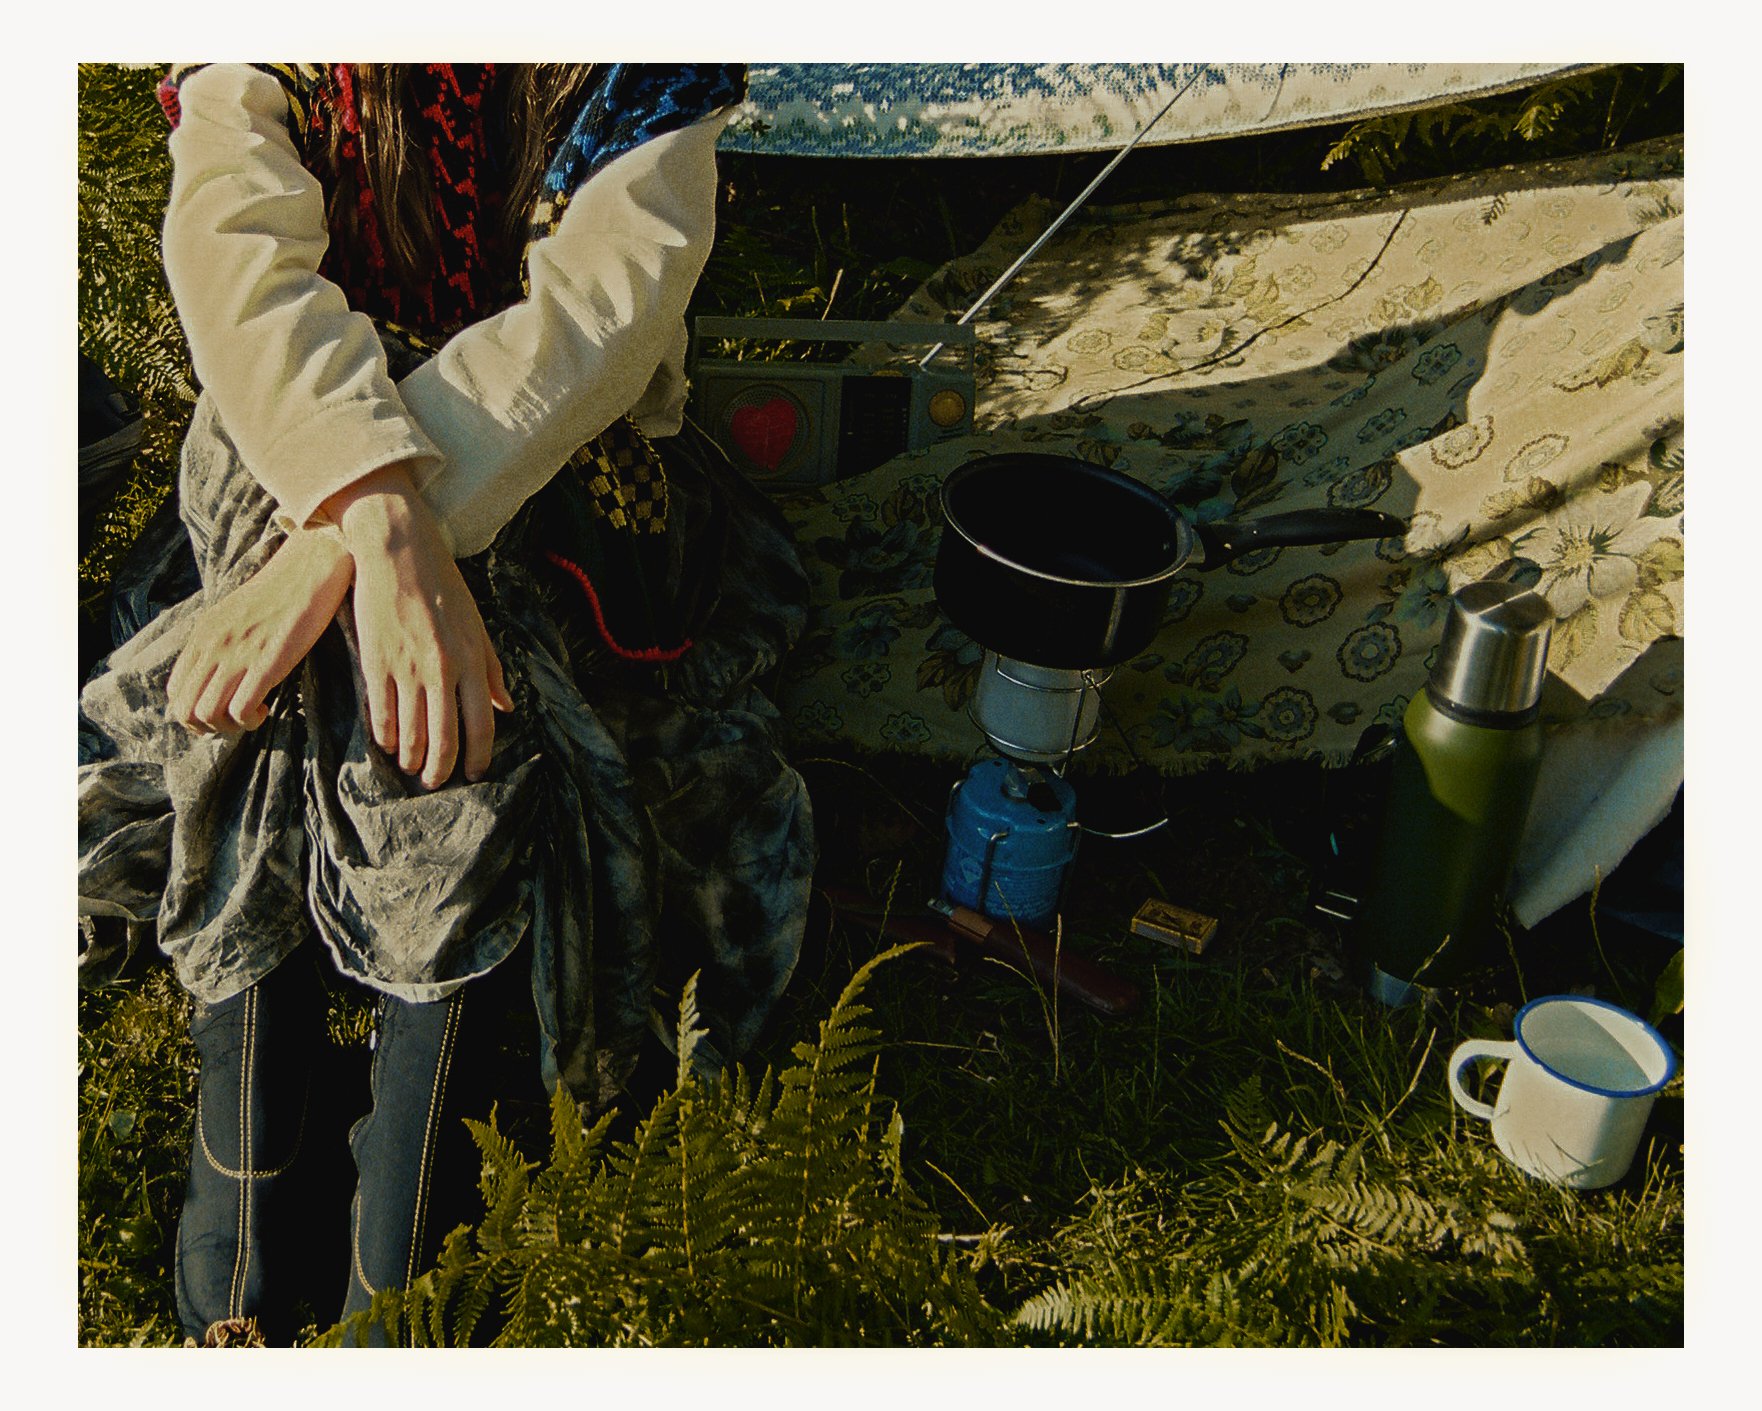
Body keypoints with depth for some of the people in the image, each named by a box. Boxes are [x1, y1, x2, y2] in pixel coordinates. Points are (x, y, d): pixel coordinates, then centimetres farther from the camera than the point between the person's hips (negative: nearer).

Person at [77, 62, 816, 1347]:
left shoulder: (655, 70, -8)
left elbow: (609, 292, -23)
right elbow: (235, 244, -22)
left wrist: (330, 553, -35)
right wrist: (381, 521, -42)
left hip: (560, 478, 0)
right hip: (298, 462, 1)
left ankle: (390, 1290, -24)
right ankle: (236, 1284, -21)